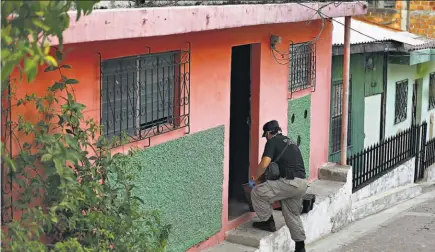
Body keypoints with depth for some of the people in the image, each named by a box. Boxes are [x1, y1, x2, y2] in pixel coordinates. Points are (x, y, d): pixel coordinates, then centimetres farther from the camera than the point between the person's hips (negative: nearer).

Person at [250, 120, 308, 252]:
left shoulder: (273, 142, 0)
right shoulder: (289, 142, 26)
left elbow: (264, 164, -12)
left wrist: (257, 179, 6)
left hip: (290, 182, -9)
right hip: (302, 183, 9)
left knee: (257, 192, -2)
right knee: (293, 215, 21)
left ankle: (268, 222, 9)